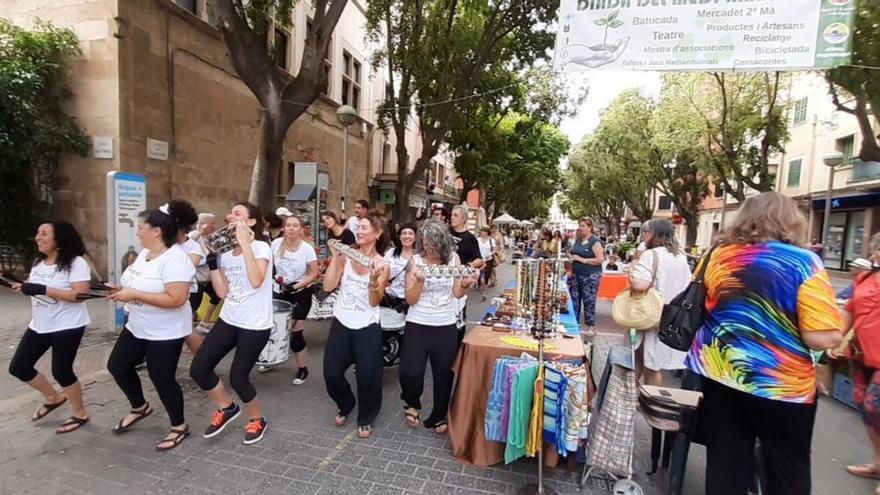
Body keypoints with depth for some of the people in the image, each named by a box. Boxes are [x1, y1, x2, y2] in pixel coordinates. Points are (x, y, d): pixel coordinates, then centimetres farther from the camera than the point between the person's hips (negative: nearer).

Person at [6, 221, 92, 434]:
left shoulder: (76, 263, -18)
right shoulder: (39, 262, 9)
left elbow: (81, 295, -26)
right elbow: (35, 286, 25)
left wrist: (43, 289, -29)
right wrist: (23, 287, 4)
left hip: (67, 327, -8)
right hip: (39, 326, 9)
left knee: (61, 371, -2)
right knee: (18, 367, 11)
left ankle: (80, 414, 18)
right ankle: (53, 398, 34)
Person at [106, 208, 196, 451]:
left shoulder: (175, 259, -26)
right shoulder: (145, 253, 5)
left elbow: (176, 299, -32)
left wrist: (134, 295, -27)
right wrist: (123, 289, -2)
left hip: (165, 333, -10)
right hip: (137, 327, 10)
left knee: (162, 379, 1)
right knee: (117, 366, 19)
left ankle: (179, 427, 22)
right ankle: (139, 408, 42)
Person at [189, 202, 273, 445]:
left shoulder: (261, 247, -13)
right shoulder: (226, 251, 8)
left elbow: (256, 281, -31)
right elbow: (222, 292, 4)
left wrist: (245, 243, -29)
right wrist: (212, 259, -1)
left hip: (255, 325, -7)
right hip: (228, 320, 7)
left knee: (237, 377, -2)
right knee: (198, 369, 2)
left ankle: (257, 419, 27)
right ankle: (226, 408, 29)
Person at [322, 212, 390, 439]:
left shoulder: (381, 265, -8)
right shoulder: (345, 256, -3)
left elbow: (374, 302, -12)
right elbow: (328, 286, -10)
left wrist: (374, 280, -29)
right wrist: (334, 257, -14)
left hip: (367, 327, -3)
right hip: (340, 323, 3)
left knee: (367, 377, 3)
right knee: (331, 374, 9)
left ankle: (365, 419, 29)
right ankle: (345, 406, 39)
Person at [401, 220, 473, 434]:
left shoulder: (453, 258, -2)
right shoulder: (416, 261, -8)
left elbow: (457, 293, 4)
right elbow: (410, 299, -9)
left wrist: (466, 284, -16)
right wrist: (419, 281, -26)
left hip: (446, 327, 2)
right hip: (417, 326, -2)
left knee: (444, 375, 12)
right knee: (410, 374, -10)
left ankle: (438, 417, 35)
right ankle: (412, 402, 25)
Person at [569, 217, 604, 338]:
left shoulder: (595, 241, -10)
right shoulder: (578, 240, 12)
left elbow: (600, 260, -16)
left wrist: (582, 260, -18)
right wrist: (571, 258, 5)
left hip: (590, 276, -7)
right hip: (576, 274, 7)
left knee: (589, 301, -3)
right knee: (574, 299, 9)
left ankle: (591, 328, 7)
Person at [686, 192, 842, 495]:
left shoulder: (718, 255, -1)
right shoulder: (803, 262, -12)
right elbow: (825, 339, -16)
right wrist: (835, 315, 5)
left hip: (718, 373, 3)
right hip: (781, 383, -2)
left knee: (724, 464, 14)